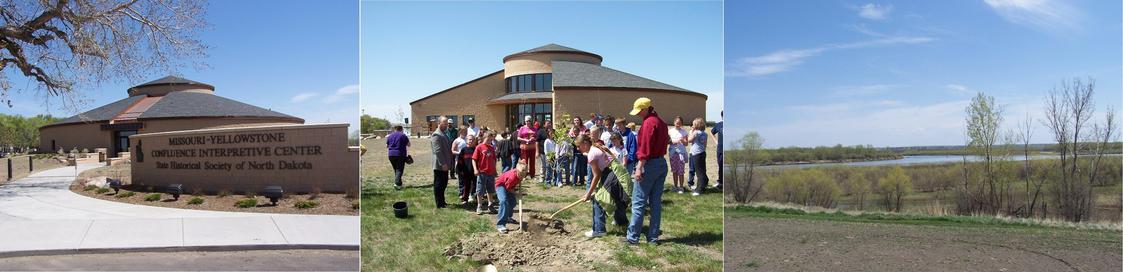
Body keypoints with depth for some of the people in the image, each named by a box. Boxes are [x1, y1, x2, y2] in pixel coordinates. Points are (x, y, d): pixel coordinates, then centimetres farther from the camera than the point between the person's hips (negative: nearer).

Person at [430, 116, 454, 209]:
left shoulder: (444, 134, 16)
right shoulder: (436, 135, -15)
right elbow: (437, 151, -21)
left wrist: (449, 164, 19)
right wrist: (443, 164, -23)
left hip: (445, 165, 9)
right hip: (439, 165, -9)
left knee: (444, 184, 15)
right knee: (438, 184, -1)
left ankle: (442, 202, 25)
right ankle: (439, 204, 5)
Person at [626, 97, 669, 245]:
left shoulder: (649, 122, -14)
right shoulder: (661, 122, 13)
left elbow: (645, 148, -19)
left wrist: (639, 168, -19)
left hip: (649, 165, -9)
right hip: (662, 164, 9)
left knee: (639, 203, -2)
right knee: (656, 202, 10)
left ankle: (633, 237, 1)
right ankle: (653, 237, 14)